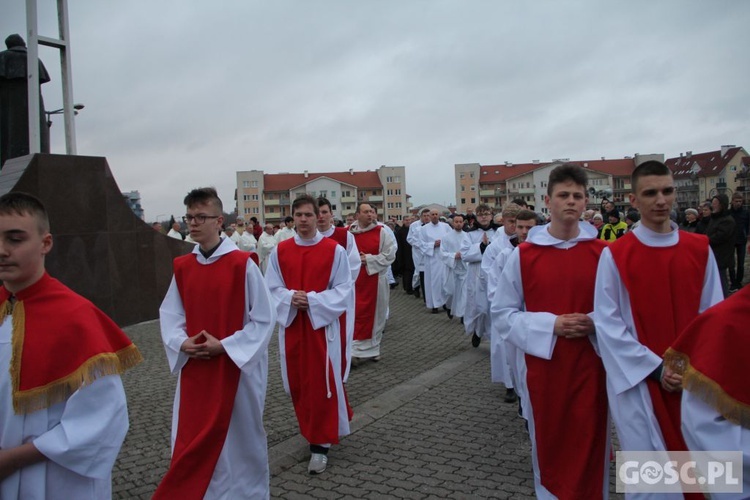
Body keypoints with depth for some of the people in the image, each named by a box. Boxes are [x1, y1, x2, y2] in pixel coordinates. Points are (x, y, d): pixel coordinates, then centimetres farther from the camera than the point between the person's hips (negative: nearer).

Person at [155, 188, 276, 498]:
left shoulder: (243, 264, -13)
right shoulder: (182, 267, 4)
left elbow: (264, 319, -11)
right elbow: (169, 314, 11)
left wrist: (224, 346, -16)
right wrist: (182, 343, -8)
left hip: (237, 367, -4)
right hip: (194, 368, 5)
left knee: (238, 438, 10)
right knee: (191, 442, 11)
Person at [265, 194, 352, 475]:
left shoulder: (334, 250, -6)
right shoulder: (279, 251, 3)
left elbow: (343, 290, -7)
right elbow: (272, 289, 4)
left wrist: (313, 300, -19)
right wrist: (290, 297, -16)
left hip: (323, 324, -3)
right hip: (291, 324, 3)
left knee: (321, 383, -1)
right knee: (298, 383, 12)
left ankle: (320, 443, 11)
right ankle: (314, 431, 34)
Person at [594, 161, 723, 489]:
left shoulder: (700, 250, 3)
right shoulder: (614, 255, -7)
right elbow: (607, 324, -9)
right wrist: (656, 368, -13)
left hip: (694, 381, 3)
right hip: (639, 381, -3)